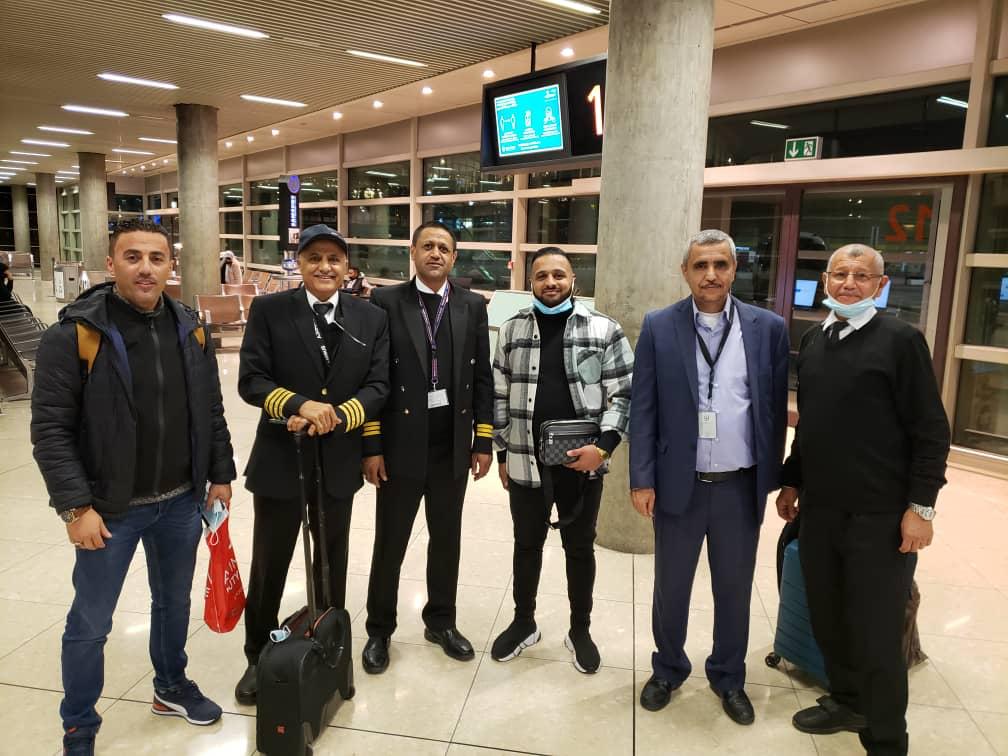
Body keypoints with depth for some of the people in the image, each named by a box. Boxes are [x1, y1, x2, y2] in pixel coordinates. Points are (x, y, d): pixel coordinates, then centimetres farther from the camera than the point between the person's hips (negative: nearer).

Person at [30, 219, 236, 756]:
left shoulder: (191, 331, 1)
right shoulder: (74, 334, -14)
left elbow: (211, 413, 8)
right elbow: (50, 430, -14)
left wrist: (220, 475, 7)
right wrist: (76, 506, -17)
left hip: (181, 501, 4)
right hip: (110, 508, -4)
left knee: (174, 602, 21)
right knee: (90, 622, 10)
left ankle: (171, 688, 44)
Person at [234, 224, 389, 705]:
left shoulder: (372, 318, 0)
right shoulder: (268, 310, -5)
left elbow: (378, 386, -5)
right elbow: (250, 380, -10)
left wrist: (335, 416, -21)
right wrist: (299, 405, -26)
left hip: (339, 460, 2)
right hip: (279, 458, -2)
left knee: (332, 563, 18)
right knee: (269, 566, 11)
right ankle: (258, 658, 33)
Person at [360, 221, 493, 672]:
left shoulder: (472, 306, 4)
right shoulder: (386, 302, -4)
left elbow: (483, 377, 5)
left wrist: (484, 441, 1)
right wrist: (372, 446, -8)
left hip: (453, 447, 3)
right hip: (401, 445, -2)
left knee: (446, 538, 16)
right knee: (390, 542, 10)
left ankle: (441, 622, 36)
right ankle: (379, 629, 30)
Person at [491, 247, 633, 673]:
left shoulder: (604, 330, -5)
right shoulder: (512, 331, 2)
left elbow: (624, 394, -5)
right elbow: (500, 397, 7)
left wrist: (603, 446, -16)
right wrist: (502, 453, 7)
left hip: (582, 463, -1)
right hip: (526, 462, 2)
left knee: (580, 548, 14)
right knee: (527, 544, 17)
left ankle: (580, 631, 34)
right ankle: (524, 623, 37)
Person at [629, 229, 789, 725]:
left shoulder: (767, 328, -1)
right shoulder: (659, 327, -3)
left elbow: (776, 407, 3)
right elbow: (643, 409, -4)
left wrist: (770, 478, 3)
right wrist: (642, 479, -7)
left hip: (740, 487, 1)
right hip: (679, 483, 0)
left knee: (734, 590, 16)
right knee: (670, 587, 15)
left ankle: (729, 679, 39)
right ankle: (668, 670, 38)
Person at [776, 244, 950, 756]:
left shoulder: (901, 340, -8)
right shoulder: (812, 342, 9)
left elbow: (931, 431, -9)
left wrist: (921, 505, -13)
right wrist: (792, 481, 15)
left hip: (880, 513, -5)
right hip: (819, 508, 5)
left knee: (876, 635, 4)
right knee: (826, 621, 15)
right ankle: (846, 702, 39)